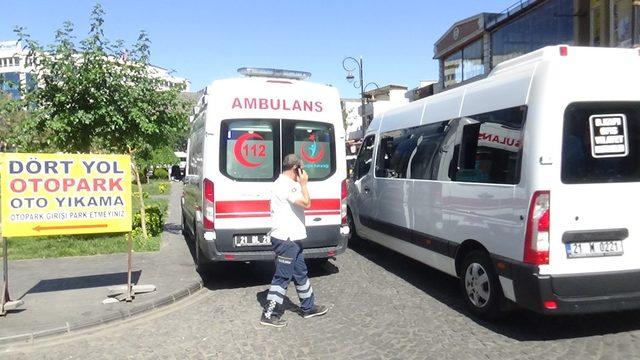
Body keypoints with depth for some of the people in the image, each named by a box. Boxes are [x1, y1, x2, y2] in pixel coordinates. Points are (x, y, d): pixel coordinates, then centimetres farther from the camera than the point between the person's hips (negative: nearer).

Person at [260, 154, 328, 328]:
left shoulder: (287, 184, 15)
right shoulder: (285, 185, -19)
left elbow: (302, 203, 21)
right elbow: (306, 203, -20)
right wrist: (303, 183, -12)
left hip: (291, 239, 11)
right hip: (286, 240, -11)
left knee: (300, 274, 19)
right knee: (282, 277, -2)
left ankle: (308, 308, 32)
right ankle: (269, 315, 8)